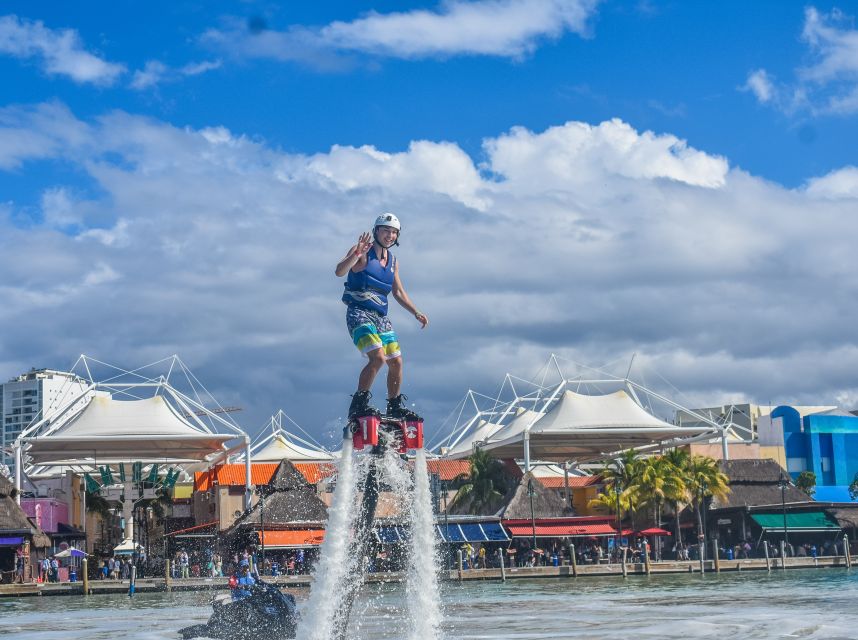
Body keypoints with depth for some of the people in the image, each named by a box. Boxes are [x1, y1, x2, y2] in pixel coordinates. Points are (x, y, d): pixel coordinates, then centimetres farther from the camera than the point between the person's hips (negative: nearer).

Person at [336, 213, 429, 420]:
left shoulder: (393, 261, 16)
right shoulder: (362, 252, -6)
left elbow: (398, 293, 25)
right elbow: (339, 271, -22)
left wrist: (416, 313, 15)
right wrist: (357, 254, -37)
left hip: (381, 317, 7)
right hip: (359, 313, -7)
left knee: (396, 362, 5)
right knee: (378, 357, -24)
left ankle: (395, 409, 21)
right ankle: (358, 406, -17)